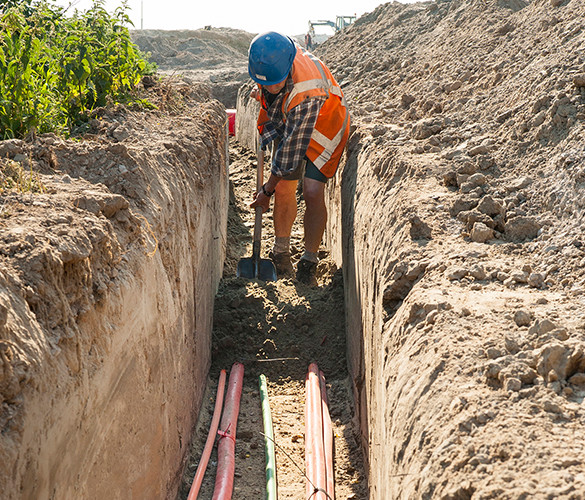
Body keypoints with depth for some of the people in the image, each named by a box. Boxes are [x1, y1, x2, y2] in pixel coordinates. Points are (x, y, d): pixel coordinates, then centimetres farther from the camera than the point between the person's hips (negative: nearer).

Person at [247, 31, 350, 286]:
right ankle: (281, 253, 18)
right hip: (286, 121, 6)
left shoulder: (308, 92, -43)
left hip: (322, 124, -6)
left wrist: (267, 189, -24)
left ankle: (308, 264, -4)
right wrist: (261, 92, 4)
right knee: (284, 189, 0)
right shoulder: (270, 52, -26)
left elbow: (293, 146, -33)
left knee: (313, 192, -16)